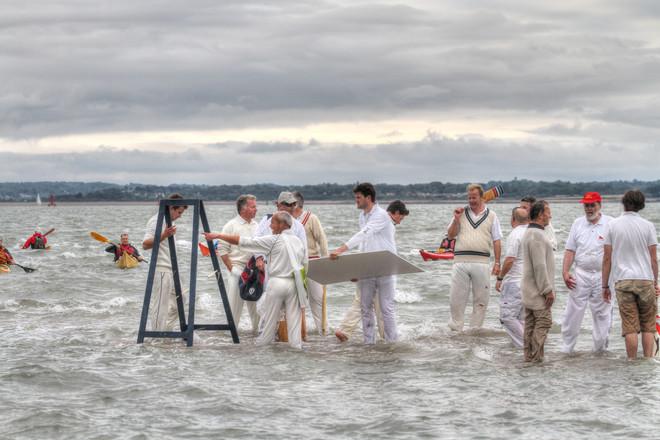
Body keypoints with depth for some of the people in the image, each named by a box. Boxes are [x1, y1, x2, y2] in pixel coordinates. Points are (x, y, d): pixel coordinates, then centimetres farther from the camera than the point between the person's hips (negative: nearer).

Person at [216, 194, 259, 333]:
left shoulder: (256, 226, 12)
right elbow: (222, 249, -5)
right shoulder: (232, 225, -4)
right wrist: (231, 268, -9)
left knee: (256, 302, 8)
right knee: (234, 302, -4)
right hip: (238, 268, -5)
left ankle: (258, 328, 17)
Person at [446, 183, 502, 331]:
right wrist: (456, 220, -4)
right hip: (460, 260, 1)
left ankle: (475, 329, 11)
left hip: (481, 262, -1)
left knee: (481, 299, 3)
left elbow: (497, 241, 6)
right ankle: (455, 329, 10)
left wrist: (497, 263, -2)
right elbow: (450, 236, 10)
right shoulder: (461, 213, 11)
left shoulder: (491, 216, 9)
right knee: (456, 298, 1)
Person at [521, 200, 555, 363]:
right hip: (538, 290, -11)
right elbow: (540, 266, -22)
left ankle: (529, 356, 13)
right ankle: (536, 357, -10)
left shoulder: (529, 233, 17)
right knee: (543, 322, -9)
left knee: (531, 323, 11)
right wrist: (548, 290, -19)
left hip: (529, 289, 11)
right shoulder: (537, 235, -18)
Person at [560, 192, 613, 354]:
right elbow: (570, 250, 9)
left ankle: (600, 348, 17)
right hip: (581, 274, 2)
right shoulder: (578, 224, 9)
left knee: (602, 313, 6)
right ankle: (566, 348, 5)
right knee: (572, 312, -1)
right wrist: (565, 272, -1)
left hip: (602, 275, -2)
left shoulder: (610, 224, -1)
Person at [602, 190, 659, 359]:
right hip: (645, 279, 0)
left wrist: (605, 285, 10)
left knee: (630, 327, -1)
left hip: (622, 281, 0)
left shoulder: (612, 225, 3)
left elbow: (607, 258, 3)